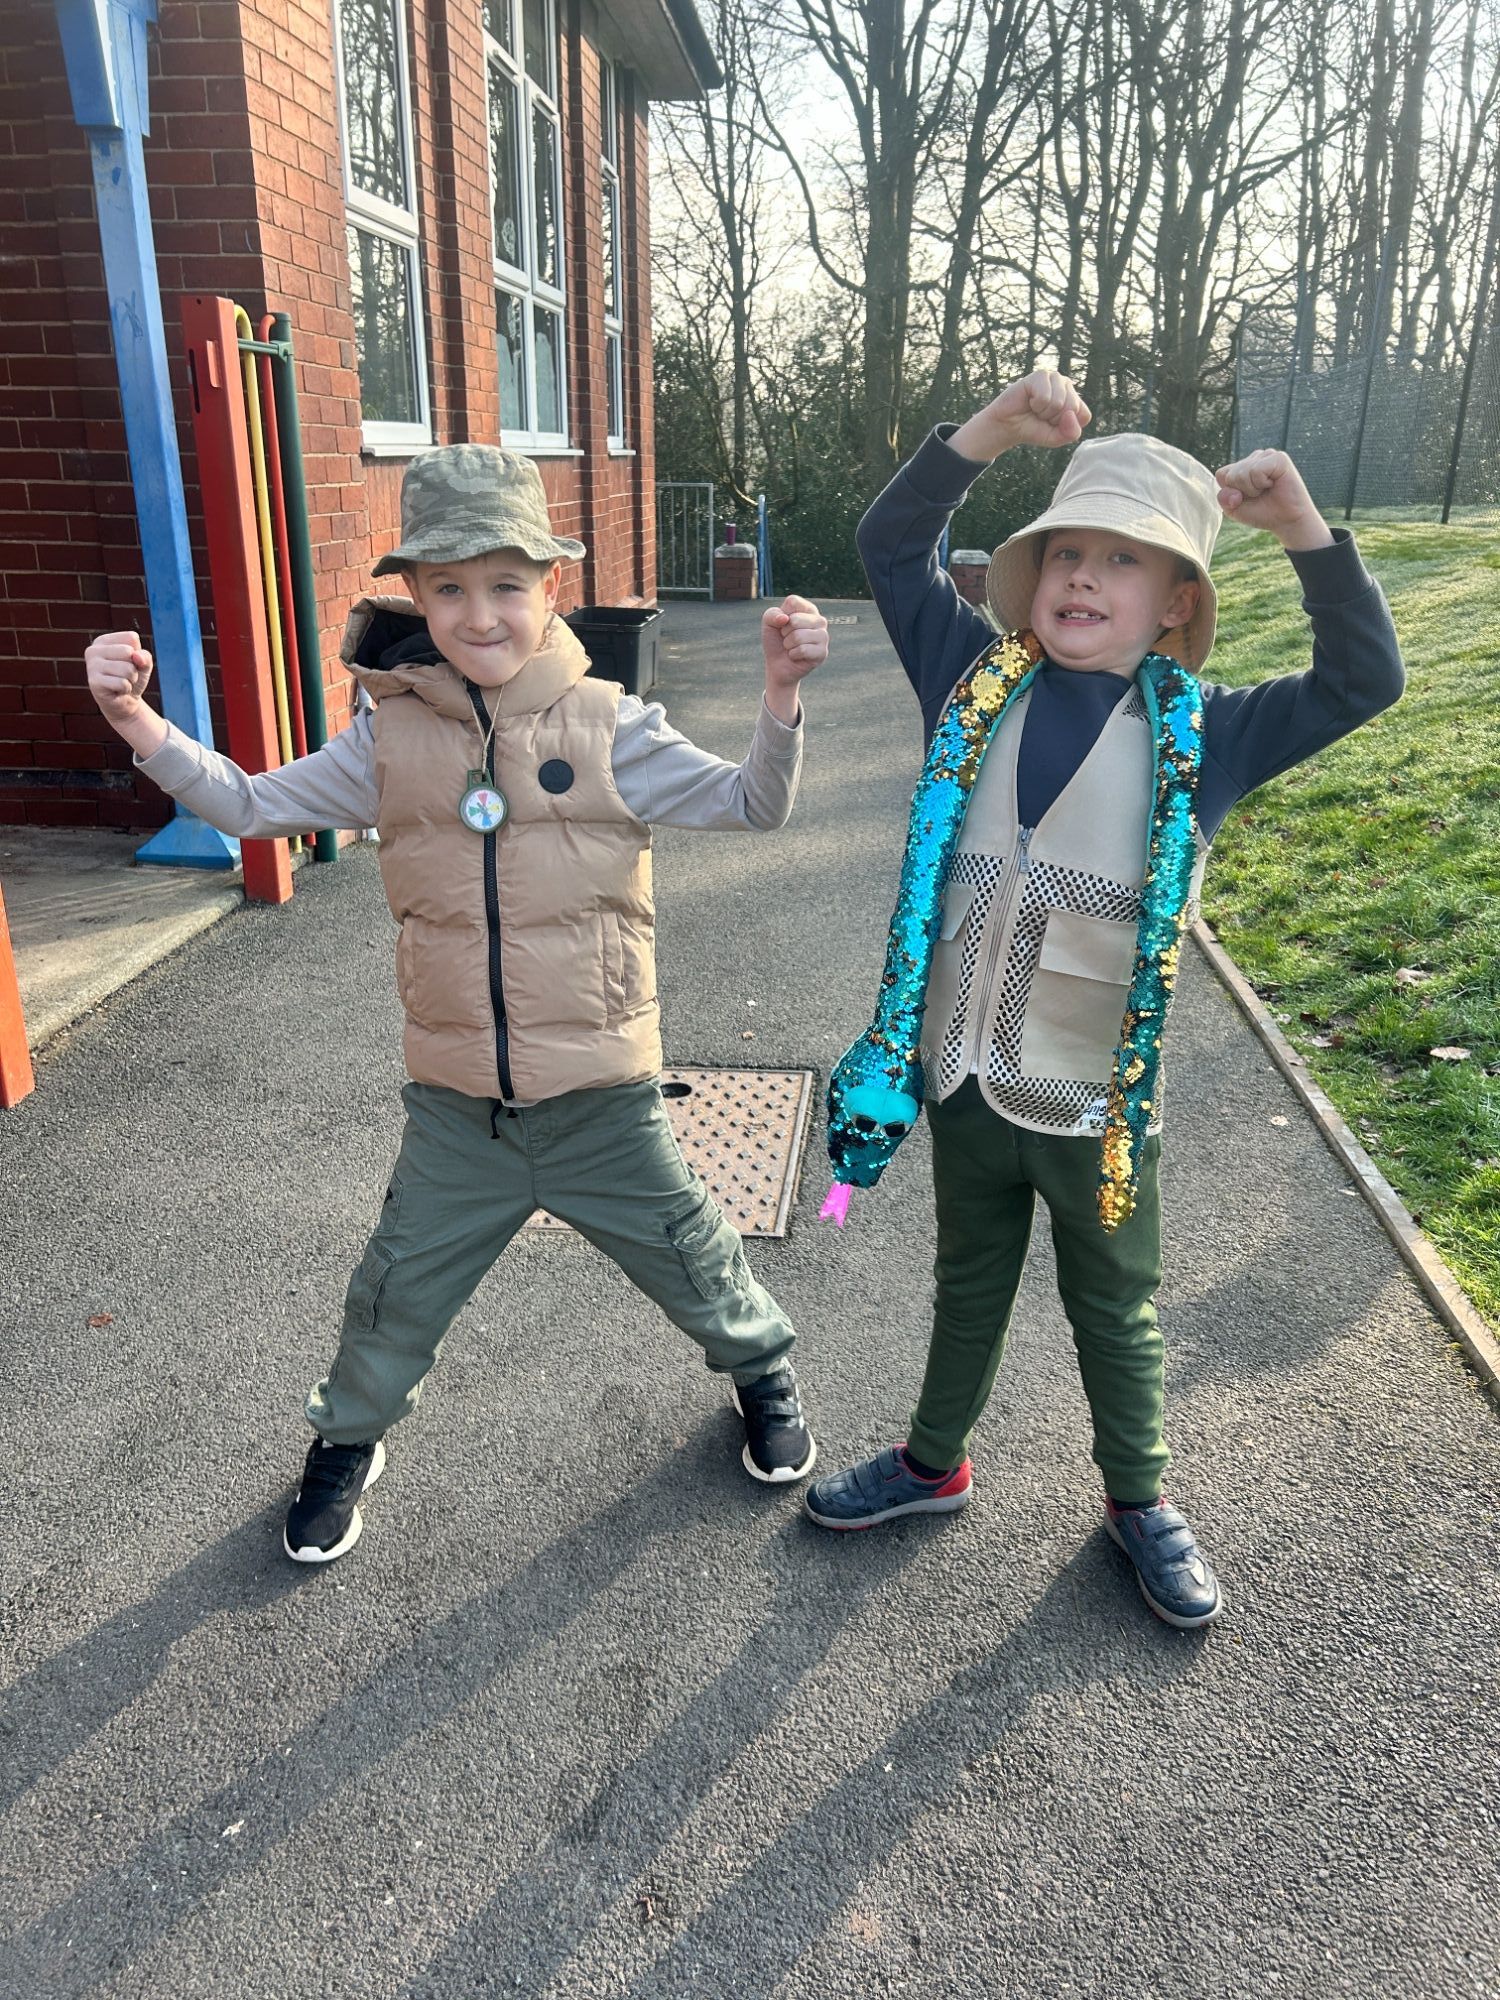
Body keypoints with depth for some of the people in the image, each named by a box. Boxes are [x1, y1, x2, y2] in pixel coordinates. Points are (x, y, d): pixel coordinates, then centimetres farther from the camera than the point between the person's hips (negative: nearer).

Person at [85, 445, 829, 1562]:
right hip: (457, 1109, 2)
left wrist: (781, 695, -27)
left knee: (693, 1262, 18)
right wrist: (139, 724, -12)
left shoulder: (609, 729, -10)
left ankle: (762, 1368, 51)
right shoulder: (392, 739, -3)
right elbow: (254, 806, 3)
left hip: (602, 1100, -1)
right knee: (399, 1294, 17)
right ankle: (348, 1441, 47)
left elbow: (750, 806, -10)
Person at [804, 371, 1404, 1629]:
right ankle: (934, 1464, 46)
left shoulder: (1202, 737, -5)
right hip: (967, 1076, 2)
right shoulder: (978, 683, -2)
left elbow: (1363, 680, -7)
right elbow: (891, 544, -2)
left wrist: (1303, 527, -16)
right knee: (969, 1287, 24)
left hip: (1102, 1100, -1)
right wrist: (996, 427, -13)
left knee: (1117, 1311, 19)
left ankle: (1138, 1500, 43)